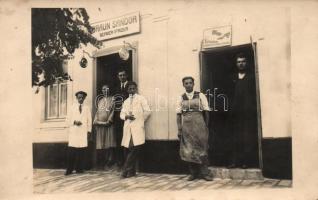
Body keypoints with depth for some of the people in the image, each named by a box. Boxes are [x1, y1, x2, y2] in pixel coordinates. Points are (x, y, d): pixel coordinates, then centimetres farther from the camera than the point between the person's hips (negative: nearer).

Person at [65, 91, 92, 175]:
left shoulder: (87, 108, 9)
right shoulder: (73, 107, 10)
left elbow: (89, 120, 9)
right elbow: (69, 119, 10)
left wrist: (89, 131, 3)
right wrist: (74, 122, -9)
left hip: (83, 132, 0)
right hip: (73, 131, 0)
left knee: (81, 151, -1)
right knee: (71, 151, -6)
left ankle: (79, 168, 9)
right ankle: (69, 169, 1)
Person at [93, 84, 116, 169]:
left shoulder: (112, 99, 5)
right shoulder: (100, 100, 21)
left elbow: (113, 111, -5)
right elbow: (97, 112, 17)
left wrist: (108, 121, -16)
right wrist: (95, 121, 4)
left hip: (108, 124, -5)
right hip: (99, 124, 5)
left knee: (109, 144, -6)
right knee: (101, 144, 4)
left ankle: (109, 163, -3)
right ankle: (104, 163, 11)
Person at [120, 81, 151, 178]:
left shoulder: (141, 99, 5)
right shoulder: (126, 101, 20)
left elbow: (147, 111, -1)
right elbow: (121, 114, 15)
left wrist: (141, 121, 3)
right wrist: (126, 116, -5)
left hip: (138, 127, -4)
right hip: (128, 127, 4)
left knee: (135, 149, -13)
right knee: (129, 149, 3)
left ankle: (126, 170, -6)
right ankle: (131, 171, 13)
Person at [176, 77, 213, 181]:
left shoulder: (200, 96, 3)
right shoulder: (181, 98, 6)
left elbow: (206, 111, 4)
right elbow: (179, 114, 4)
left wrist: (206, 125, 1)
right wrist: (179, 129, -2)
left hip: (199, 125, -1)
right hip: (186, 126, 2)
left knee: (202, 149, 1)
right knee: (188, 150, 5)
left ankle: (204, 173, 11)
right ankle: (193, 173, 17)